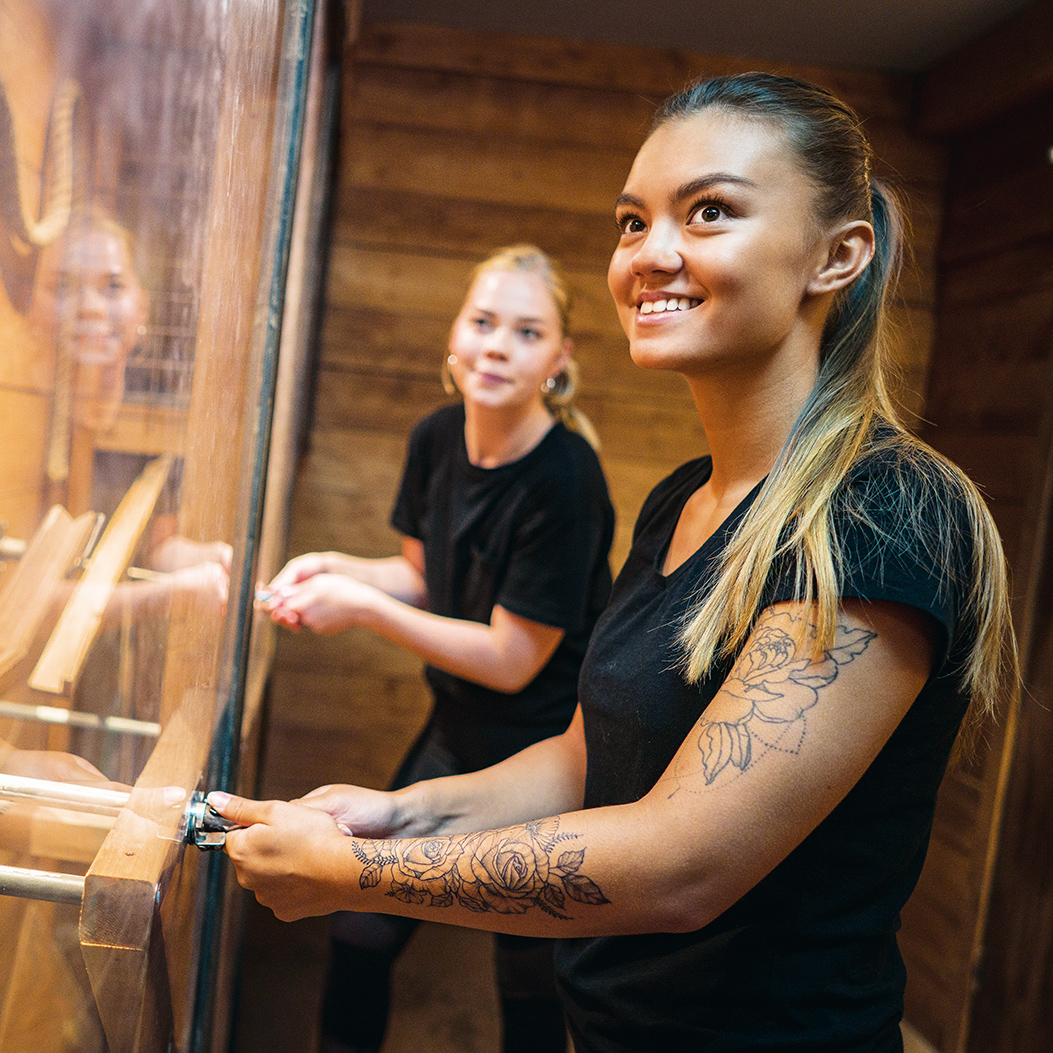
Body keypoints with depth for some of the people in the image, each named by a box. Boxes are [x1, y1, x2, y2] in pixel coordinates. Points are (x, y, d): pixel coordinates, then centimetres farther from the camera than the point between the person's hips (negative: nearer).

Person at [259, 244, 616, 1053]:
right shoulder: (437, 439, -5)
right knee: (360, 933, 13)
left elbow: (510, 659, -21)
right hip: (457, 731, 6)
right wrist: (334, 567, -10)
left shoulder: (566, 479, -26)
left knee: (530, 986, 13)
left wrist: (361, 606, -24)